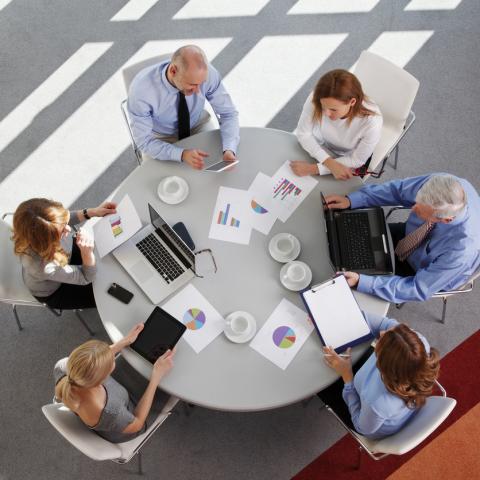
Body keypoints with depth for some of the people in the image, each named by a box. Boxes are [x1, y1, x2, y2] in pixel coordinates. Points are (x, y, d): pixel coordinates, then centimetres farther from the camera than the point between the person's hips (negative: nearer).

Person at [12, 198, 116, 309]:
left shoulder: (45, 227, -35)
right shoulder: (43, 267, -48)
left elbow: (67, 219, -7)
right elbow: (86, 278, -31)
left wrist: (93, 212, -22)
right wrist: (87, 252, -50)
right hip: (53, 292, -5)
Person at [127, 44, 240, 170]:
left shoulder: (207, 73, -27)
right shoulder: (140, 89, -34)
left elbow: (228, 113, -15)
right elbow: (144, 142, -26)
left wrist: (229, 150, -33)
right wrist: (182, 154, -42)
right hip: (161, 138, -1)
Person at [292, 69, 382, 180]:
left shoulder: (372, 121, -38)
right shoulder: (315, 99, -34)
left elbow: (357, 160, -23)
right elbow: (303, 133, -19)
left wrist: (315, 169, -31)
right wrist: (330, 163, -31)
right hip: (318, 149, 2)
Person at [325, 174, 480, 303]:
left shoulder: (461, 250, -44)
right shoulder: (439, 184, -33)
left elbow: (418, 289, -33)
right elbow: (398, 189, -15)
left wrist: (360, 282, -40)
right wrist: (351, 200, -27)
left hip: (427, 273, -4)